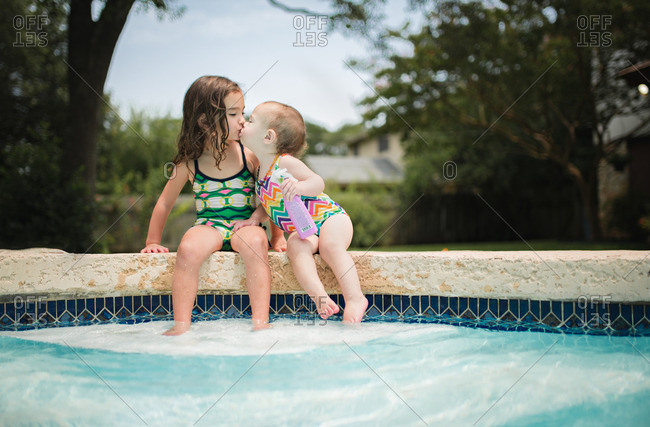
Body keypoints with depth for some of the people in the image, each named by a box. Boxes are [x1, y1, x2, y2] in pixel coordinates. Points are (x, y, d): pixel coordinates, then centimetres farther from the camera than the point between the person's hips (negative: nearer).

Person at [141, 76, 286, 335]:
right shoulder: (189, 163, -1)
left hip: (246, 225, 0)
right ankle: (181, 325, -26)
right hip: (209, 226, 0)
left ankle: (261, 323, -34)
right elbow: (165, 202, 12)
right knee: (188, 249, -32)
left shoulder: (249, 156, -1)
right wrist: (153, 241, 13)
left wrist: (277, 235, 5)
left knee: (256, 241, -34)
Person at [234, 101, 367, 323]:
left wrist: (299, 186, -41)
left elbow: (318, 183, -21)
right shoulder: (262, 168, 10)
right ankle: (319, 296, -44)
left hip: (329, 216, -5)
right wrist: (254, 218, 3)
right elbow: (269, 202, 21)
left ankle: (355, 298, -34)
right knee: (295, 245, -28)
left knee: (330, 245, -34)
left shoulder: (285, 163, -15)